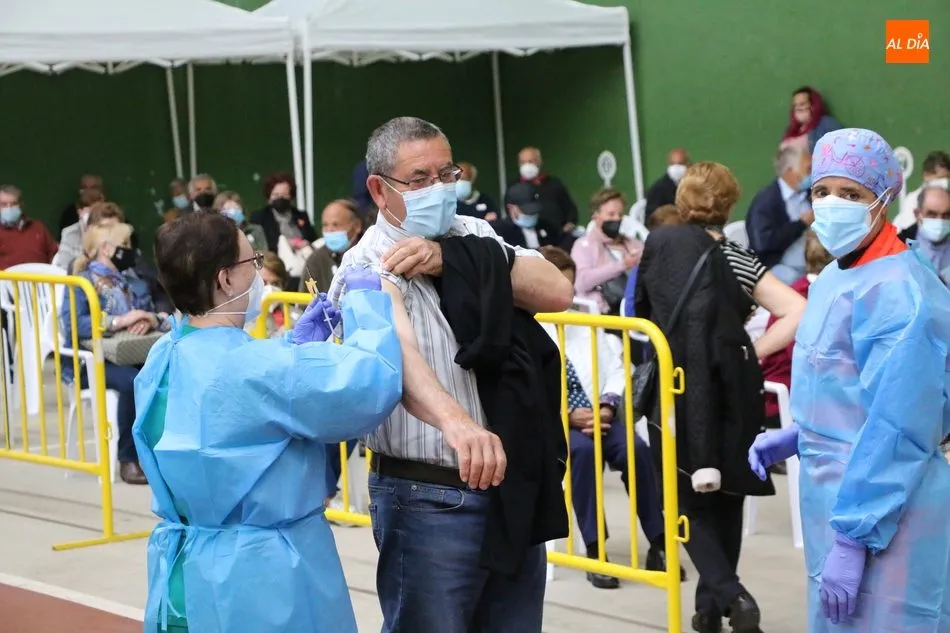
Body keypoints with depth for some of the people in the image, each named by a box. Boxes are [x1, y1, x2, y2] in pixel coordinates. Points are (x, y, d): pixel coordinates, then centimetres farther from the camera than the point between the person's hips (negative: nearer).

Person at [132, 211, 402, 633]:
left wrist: (299, 341, 8)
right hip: (262, 579, -8)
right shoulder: (252, 367, -24)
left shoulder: (164, 359, 3)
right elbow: (374, 381, -27)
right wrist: (365, 299, -12)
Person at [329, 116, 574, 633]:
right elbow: (393, 352, -31)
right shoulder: (369, 265, -11)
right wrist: (455, 421, -50)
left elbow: (556, 292, -7)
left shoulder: (473, 236, 7)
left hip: (513, 484, 6)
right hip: (429, 499, -5)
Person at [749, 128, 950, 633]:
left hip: (882, 513, -9)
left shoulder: (898, 292, -20)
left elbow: (897, 430, -24)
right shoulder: (832, 279, 10)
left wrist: (853, 538, -24)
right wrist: (795, 438, 8)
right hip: (832, 497, 9)